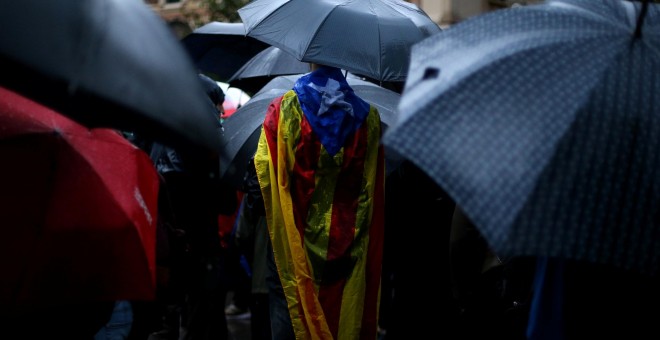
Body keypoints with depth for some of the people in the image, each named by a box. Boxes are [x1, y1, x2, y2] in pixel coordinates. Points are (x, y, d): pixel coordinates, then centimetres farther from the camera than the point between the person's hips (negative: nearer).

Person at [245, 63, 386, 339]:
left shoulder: (284, 108, -5)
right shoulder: (367, 115, 2)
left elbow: (263, 167, -7)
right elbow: (374, 185, 1)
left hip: (293, 235, -1)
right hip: (347, 240, 2)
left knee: (288, 310, 7)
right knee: (343, 306, 8)